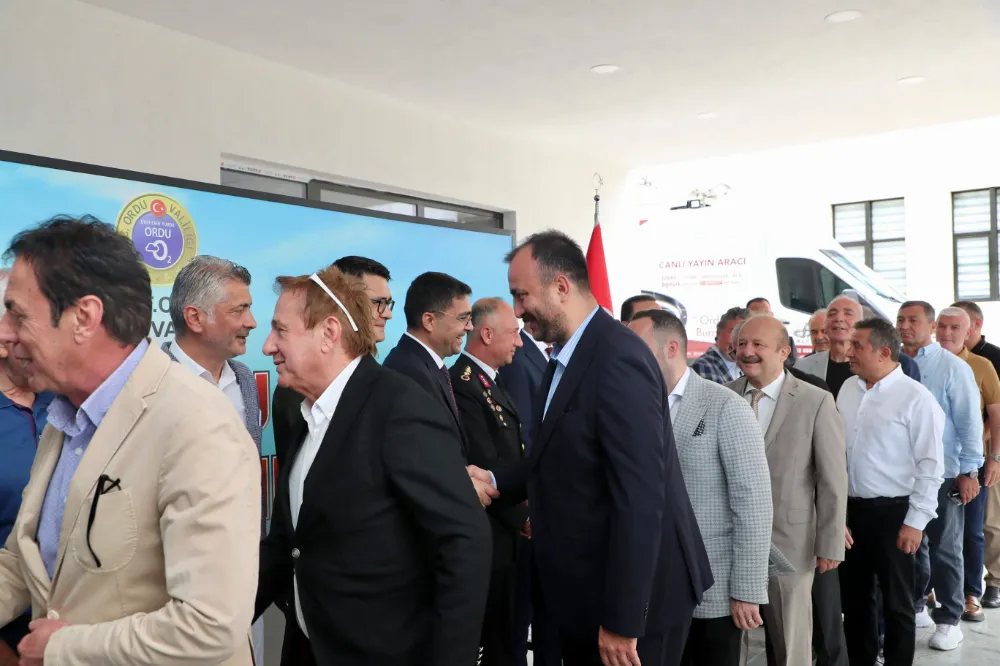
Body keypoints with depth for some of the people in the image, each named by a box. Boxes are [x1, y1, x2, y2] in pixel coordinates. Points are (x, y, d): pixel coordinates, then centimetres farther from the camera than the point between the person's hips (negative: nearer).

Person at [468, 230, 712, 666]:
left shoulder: (618, 357, -24)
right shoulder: (566, 358, 7)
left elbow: (639, 495, -27)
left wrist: (622, 620, -24)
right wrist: (496, 481, 0)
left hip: (633, 598, -9)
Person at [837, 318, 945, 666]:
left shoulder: (916, 398, -12)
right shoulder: (847, 389, 5)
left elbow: (931, 465, -12)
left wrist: (915, 522, -13)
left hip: (893, 513, -5)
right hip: (849, 509, 6)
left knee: (896, 602, 10)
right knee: (853, 596, 17)